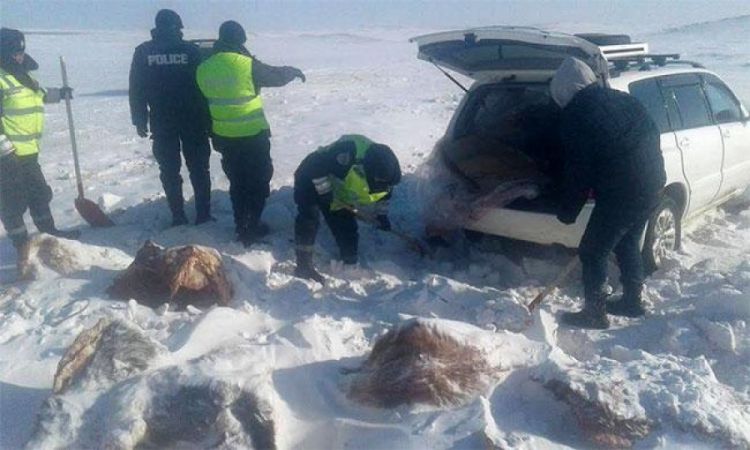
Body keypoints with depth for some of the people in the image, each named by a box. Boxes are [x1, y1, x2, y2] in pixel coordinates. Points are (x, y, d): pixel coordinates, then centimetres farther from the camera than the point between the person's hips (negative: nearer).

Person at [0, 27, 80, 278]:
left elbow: (38, 95, 36)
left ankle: (49, 232, 39)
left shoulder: (21, 76, 14)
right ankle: (23, 250, 9)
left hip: (28, 152, 9)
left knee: (39, 193, 21)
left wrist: (59, 94, 29)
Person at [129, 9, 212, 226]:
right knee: (198, 168, 8)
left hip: (161, 123, 1)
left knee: (170, 171, 8)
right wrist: (208, 119, 4)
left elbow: (136, 90, 1)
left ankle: (178, 217, 8)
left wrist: (140, 120, 7)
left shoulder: (143, 52, 1)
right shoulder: (190, 50, -3)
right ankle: (203, 215, 7)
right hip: (193, 121, -1)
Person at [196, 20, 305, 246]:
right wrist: (294, 71, 18)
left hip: (223, 136, 5)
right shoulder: (246, 64, -16)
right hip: (252, 135, -5)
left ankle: (241, 227, 24)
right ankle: (251, 228, 10)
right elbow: (275, 75, -1)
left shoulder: (204, 68, -2)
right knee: (258, 180, 11)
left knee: (237, 181, 19)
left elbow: (202, 99, 10)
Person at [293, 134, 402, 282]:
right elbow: (315, 164, -37)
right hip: (312, 182, -6)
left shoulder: (383, 170, -18)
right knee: (309, 218, -25)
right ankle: (304, 265, -19)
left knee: (348, 231, 5)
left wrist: (381, 214, 5)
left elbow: (384, 192, 6)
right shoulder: (348, 153, -44)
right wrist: (324, 192, -33)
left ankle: (350, 266, 24)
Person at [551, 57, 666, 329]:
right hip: (652, 185, 8)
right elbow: (652, 135, 17)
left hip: (620, 193, -8)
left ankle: (595, 314, 13)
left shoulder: (576, 116, -12)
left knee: (592, 252, 5)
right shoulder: (622, 99, 10)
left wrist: (568, 212, -1)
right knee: (627, 244, 25)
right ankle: (632, 301, 36)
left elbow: (578, 170, -11)